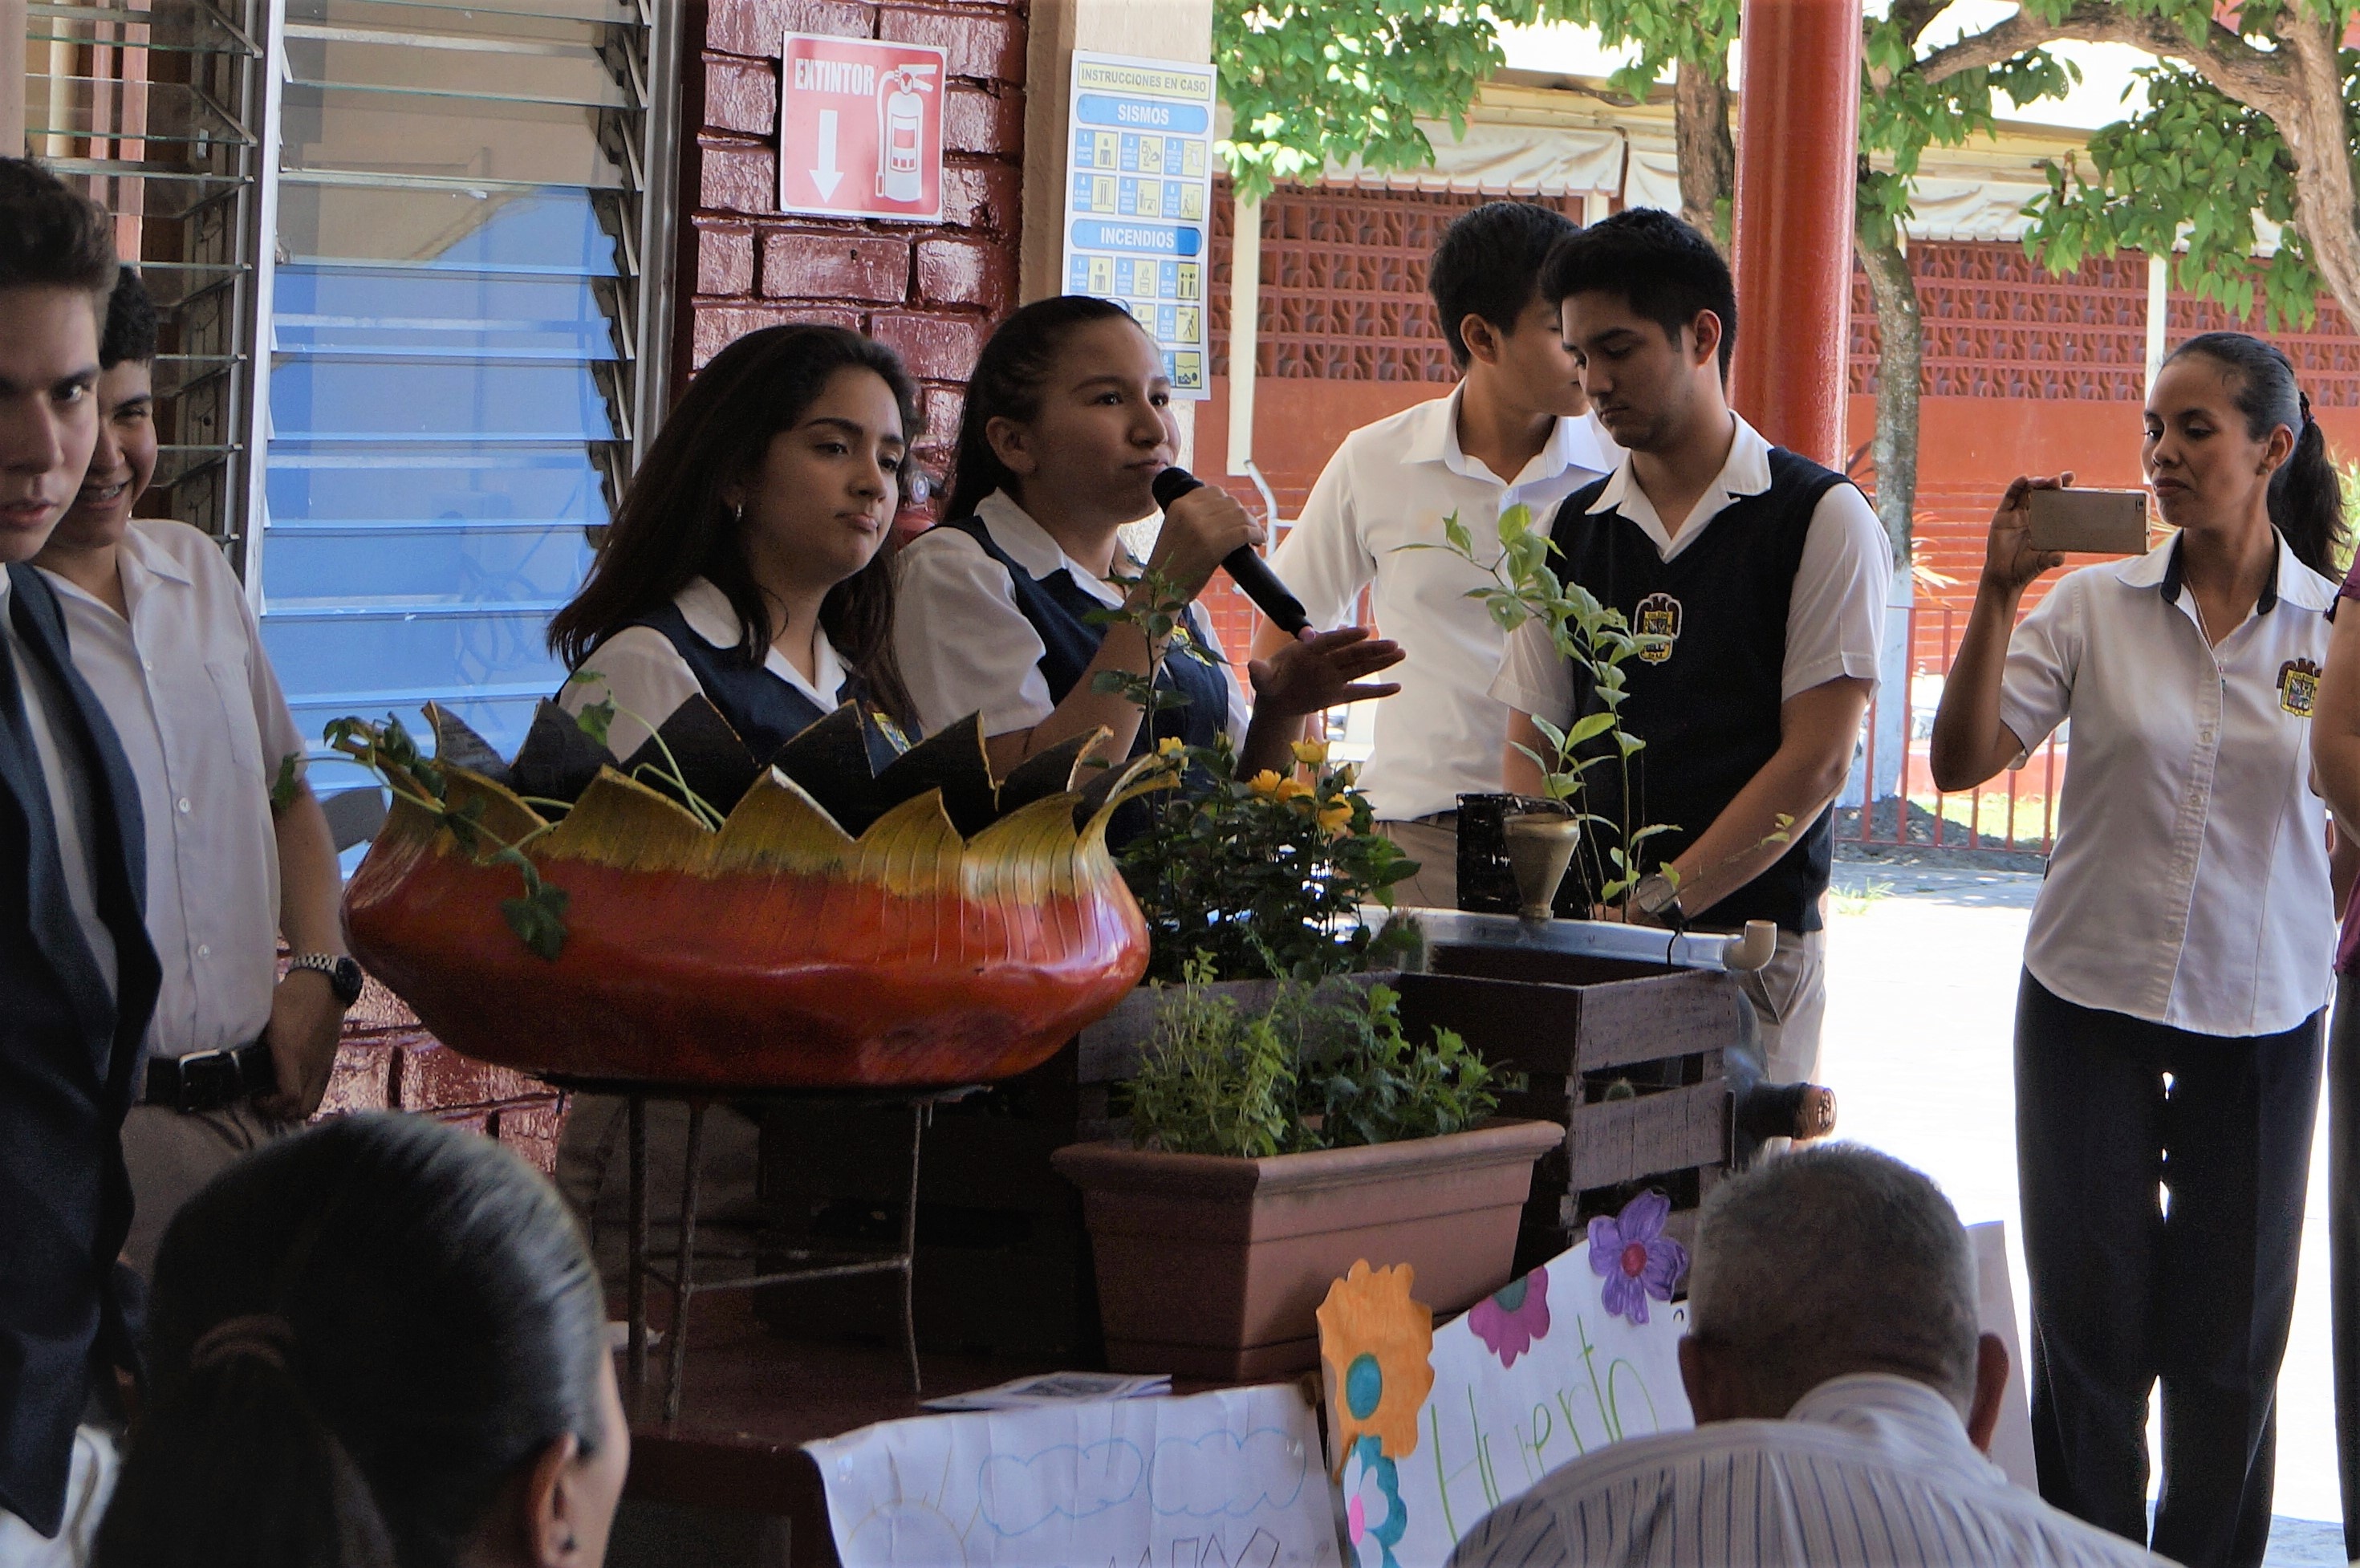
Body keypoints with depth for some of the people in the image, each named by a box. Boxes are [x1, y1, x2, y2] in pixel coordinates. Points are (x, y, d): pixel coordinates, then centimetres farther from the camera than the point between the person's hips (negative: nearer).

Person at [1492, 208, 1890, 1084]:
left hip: (1751, 941, -4)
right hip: (1584, 947, 4)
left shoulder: (1820, 519, 0)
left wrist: (1657, 901, -15)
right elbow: (1530, 746, 12)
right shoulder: (1572, 530, 15)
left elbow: (1817, 760, -7)